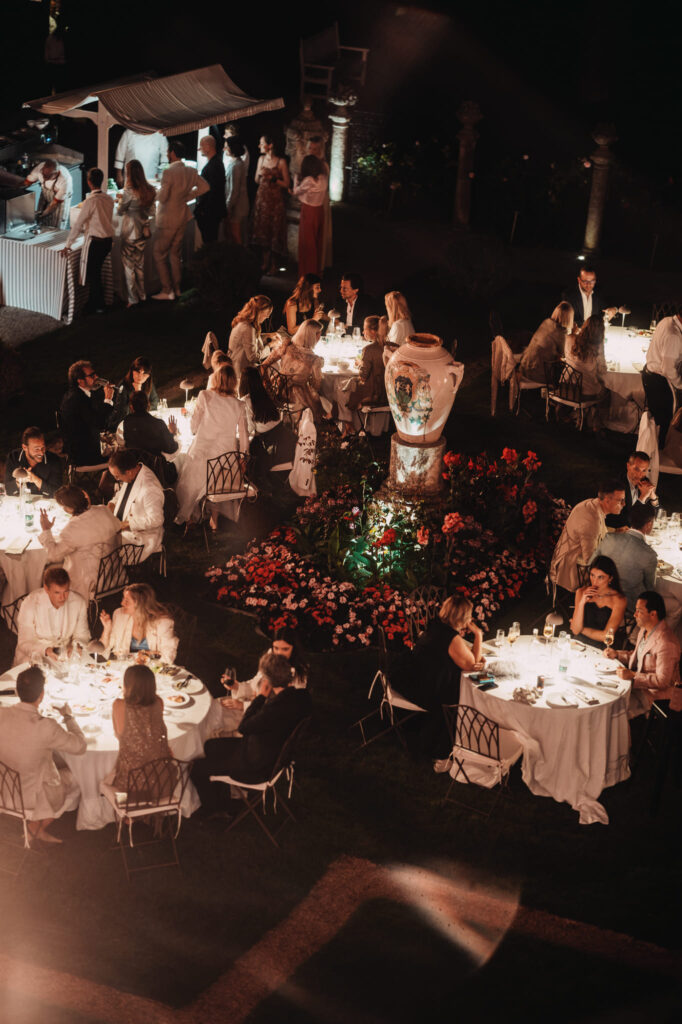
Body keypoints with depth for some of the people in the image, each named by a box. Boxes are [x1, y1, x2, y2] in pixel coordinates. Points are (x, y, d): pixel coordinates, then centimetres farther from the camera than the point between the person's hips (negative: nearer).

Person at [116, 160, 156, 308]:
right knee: (139, 264, 20)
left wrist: (120, 200, 12)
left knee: (128, 265, 6)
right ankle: (142, 295, 27)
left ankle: (132, 299, 11)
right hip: (144, 231, 6)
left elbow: (120, 212, -10)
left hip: (130, 233, -6)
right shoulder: (150, 191, -2)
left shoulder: (129, 192, -21)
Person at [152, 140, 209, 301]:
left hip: (167, 220, -8)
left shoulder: (169, 172, -21)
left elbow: (162, 197, -24)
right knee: (175, 254, 18)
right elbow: (205, 187, 11)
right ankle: (176, 288, 23)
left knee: (159, 255, 2)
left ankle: (167, 291, 0)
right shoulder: (191, 172, 2)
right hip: (182, 217, 8)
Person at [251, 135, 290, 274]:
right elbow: (257, 181, 14)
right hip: (262, 198, 5)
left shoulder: (281, 162, -8)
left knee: (274, 231, 0)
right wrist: (260, 174, -7)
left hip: (275, 200, -5)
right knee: (262, 231, 8)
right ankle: (265, 263, 18)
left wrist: (272, 178, -17)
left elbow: (286, 184, -6)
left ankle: (274, 265, 10)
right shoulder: (261, 159, 7)